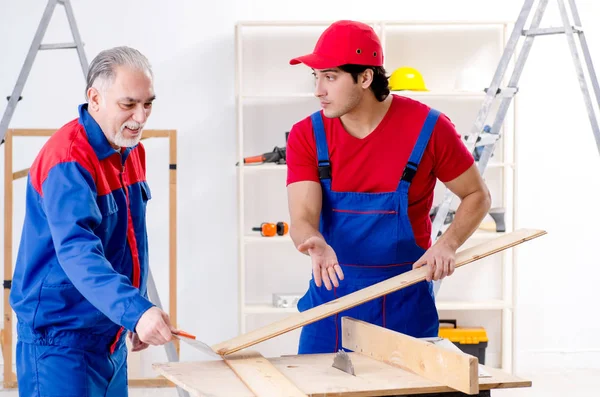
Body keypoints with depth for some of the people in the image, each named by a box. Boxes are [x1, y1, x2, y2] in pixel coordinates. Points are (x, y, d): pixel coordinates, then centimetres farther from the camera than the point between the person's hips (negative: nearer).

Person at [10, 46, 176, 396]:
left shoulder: (132, 150, 8)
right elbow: (77, 252, -34)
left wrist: (140, 314, 17)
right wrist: (136, 310, -46)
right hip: (60, 341, -8)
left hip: (111, 338, 9)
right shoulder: (68, 158, -21)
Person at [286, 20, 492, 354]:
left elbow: (477, 195, 0)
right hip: (332, 290, 2)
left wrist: (448, 244, -16)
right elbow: (302, 219, -16)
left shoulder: (427, 127, -11)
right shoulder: (306, 136, -7)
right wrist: (316, 245, -39)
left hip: (404, 300, -1)